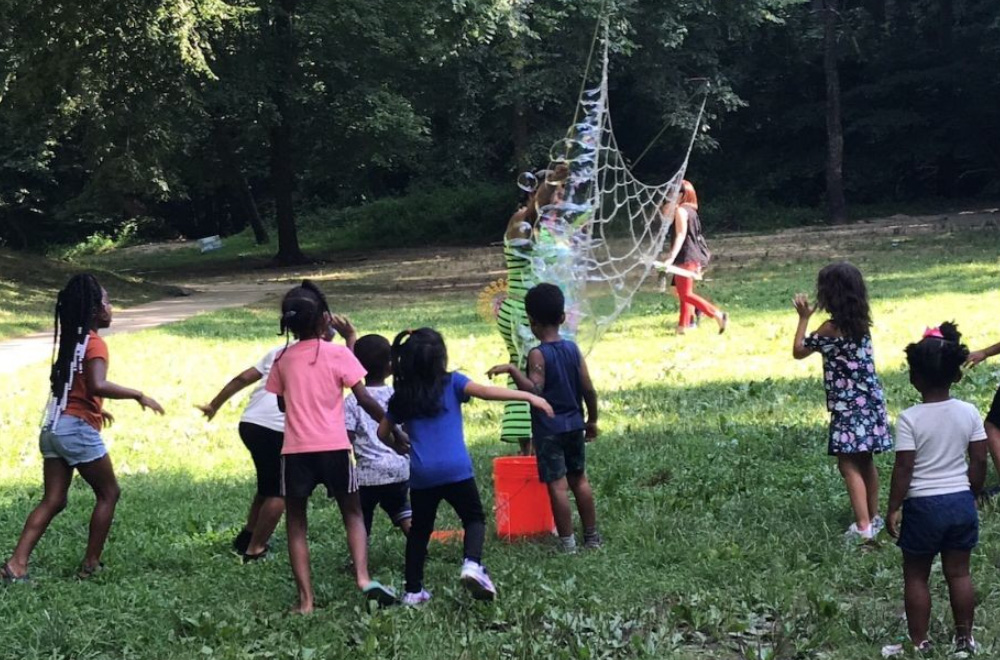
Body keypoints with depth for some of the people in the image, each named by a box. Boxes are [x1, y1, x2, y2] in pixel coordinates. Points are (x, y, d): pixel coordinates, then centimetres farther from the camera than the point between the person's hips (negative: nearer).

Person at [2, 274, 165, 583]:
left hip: (54, 427, 8)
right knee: (108, 493, 9)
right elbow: (97, 385, -27)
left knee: (53, 501, 6)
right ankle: (91, 564, 11)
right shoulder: (94, 343, -12)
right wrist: (138, 395, -19)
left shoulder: (71, 341, 15)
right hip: (78, 430, -8)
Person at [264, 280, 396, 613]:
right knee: (352, 514, 15)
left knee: (296, 523, 10)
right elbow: (364, 399, -5)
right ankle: (363, 576, -8)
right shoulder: (338, 354, -3)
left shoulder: (283, 359, 4)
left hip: (295, 450, 1)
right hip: (334, 448, -1)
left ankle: (306, 599, 2)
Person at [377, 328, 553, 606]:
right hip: (455, 470, -3)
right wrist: (530, 397, -13)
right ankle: (472, 564, -15)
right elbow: (487, 392, -12)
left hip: (421, 475, 3)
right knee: (474, 518, 12)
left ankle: (413, 590, 16)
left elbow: (382, 432, 13)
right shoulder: (452, 383, -1)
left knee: (419, 530, 16)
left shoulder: (401, 397, 9)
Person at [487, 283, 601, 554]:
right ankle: (592, 536, 23)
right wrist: (592, 420, 15)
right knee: (579, 479, 17)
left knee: (557, 484, -3)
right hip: (574, 425, 6)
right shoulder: (573, 349, 2)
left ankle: (567, 542, -2)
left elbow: (534, 390, -25)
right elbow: (588, 389, 3)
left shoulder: (537, 354, -14)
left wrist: (511, 370, -24)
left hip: (548, 428, -6)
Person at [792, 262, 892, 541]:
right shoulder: (861, 323, 5)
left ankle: (863, 527, -11)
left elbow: (799, 351, -3)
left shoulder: (830, 329, -16)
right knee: (865, 461, 18)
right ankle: (873, 517, 28)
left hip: (848, 406, -8)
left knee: (849, 464, -6)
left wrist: (804, 317, 4)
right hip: (870, 401, 8)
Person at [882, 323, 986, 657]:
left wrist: (893, 509, -5)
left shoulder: (910, 419, -16)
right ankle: (964, 638, 23)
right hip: (961, 502, 4)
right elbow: (979, 461, 0)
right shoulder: (969, 413, -5)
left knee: (916, 576, 10)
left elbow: (903, 469, -15)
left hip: (923, 505, -4)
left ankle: (920, 643, 15)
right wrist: (971, 494, 14)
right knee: (959, 573, 15)